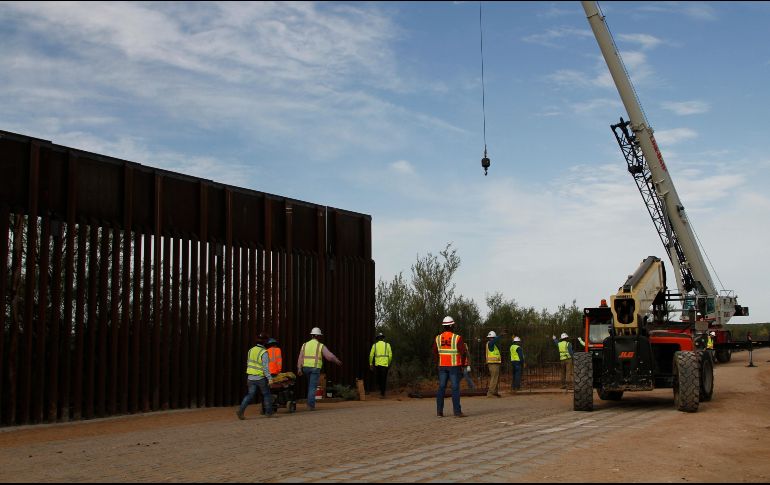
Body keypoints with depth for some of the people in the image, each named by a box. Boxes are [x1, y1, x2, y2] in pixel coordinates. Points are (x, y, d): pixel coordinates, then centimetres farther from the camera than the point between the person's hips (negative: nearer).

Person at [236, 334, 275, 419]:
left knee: (250, 395, 7)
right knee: (266, 394, 11)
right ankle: (269, 412, 17)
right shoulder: (263, 352, -15)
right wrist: (269, 378, -21)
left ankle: (241, 410, -9)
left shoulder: (251, 350, 5)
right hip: (261, 378, -6)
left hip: (250, 377, 6)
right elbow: (265, 367, -21)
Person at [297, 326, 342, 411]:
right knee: (313, 387, -2)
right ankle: (311, 405, -7)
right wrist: (337, 361, 10)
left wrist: (299, 368, -6)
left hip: (306, 367, 4)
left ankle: (310, 402, 22)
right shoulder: (321, 346, -2)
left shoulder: (305, 345, 8)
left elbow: (300, 357, -1)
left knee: (310, 384, 24)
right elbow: (330, 356, -7)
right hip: (315, 368, -4)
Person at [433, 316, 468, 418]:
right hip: (454, 366, -4)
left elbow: (435, 353, 6)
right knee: (455, 388, -3)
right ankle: (457, 412, -6)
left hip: (442, 366, 4)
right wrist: (463, 365, 3)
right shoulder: (457, 338, -10)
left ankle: (439, 411, 6)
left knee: (441, 388, 7)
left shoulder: (437, 338, 2)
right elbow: (462, 353, -9)